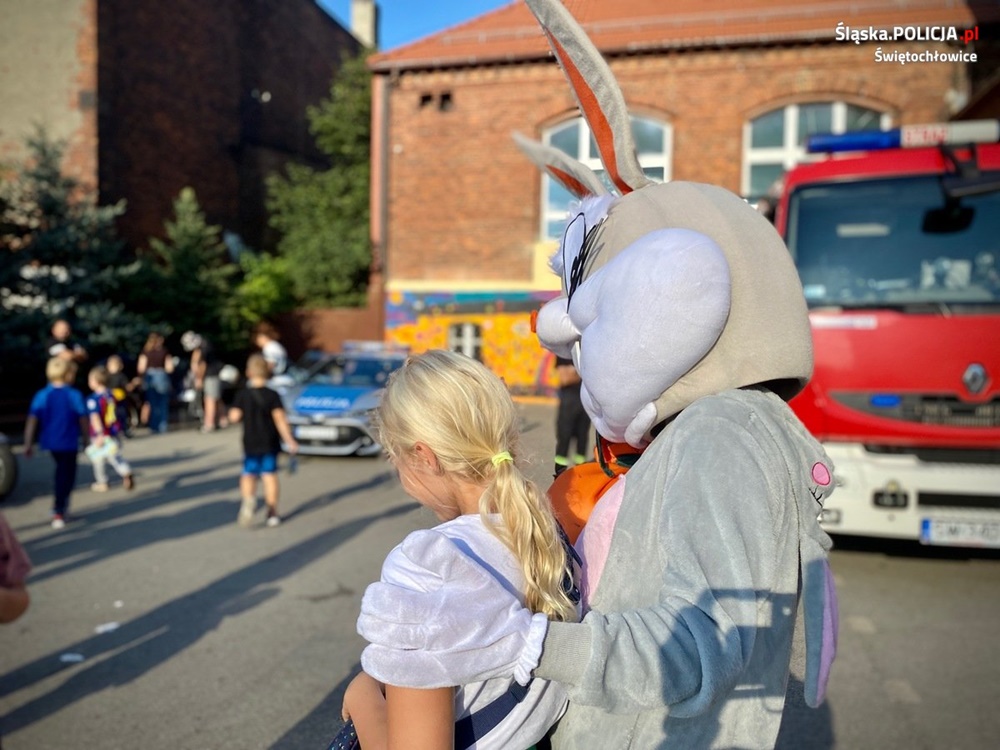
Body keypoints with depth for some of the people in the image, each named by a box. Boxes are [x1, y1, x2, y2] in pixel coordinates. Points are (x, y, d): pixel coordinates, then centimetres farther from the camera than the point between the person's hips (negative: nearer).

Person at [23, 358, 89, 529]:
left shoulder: (41, 396, -4)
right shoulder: (75, 396, -11)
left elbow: (32, 420, -8)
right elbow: (83, 420, -5)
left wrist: (28, 444, -4)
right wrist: (86, 436, 11)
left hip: (50, 442, 4)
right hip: (69, 443, -4)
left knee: (61, 471, 25)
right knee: (66, 475, 7)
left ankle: (61, 505, 34)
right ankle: (59, 512, 2)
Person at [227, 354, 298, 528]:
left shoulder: (242, 395, -4)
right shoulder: (273, 395, -7)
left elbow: (234, 417, -9)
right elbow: (280, 419, -12)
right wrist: (290, 441, -11)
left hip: (250, 443, 1)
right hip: (270, 443, 0)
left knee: (248, 474, 10)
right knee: (270, 474, 7)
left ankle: (248, 499, -19)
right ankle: (272, 512, 8)